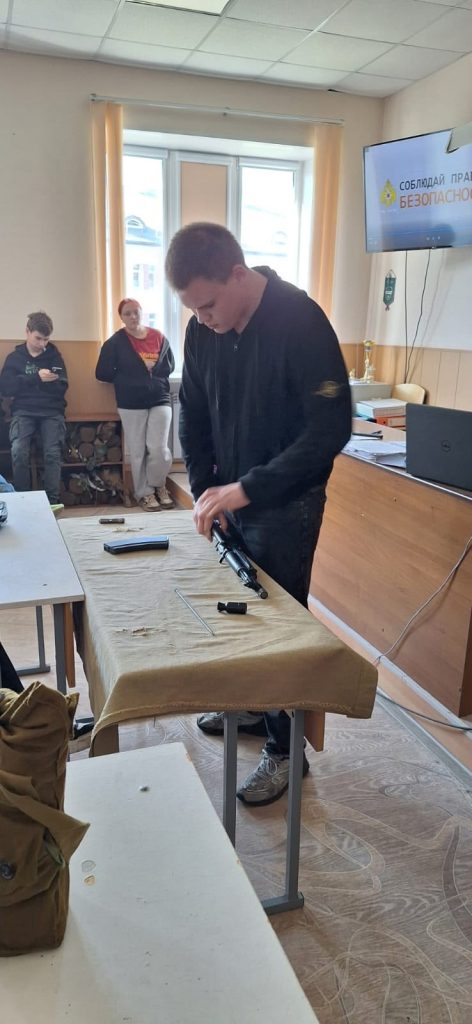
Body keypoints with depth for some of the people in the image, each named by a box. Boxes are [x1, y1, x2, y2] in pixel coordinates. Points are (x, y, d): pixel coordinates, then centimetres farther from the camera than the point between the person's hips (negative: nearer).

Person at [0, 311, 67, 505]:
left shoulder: (54, 355, 11)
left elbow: (62, 388, 3)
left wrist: (26, 382, -10)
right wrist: (36, 378, -12)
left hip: (51, 412, 1)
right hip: (24, 411, 0)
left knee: (53, 453, -24)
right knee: (19, 452, -25)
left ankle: (52, 502, -18)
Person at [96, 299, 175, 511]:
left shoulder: (158, 337, 4)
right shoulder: (115, 342, -1)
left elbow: (170, 365, 9)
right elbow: (102, 373, -2)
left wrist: (153, 368, -4)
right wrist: (126, 380, -1)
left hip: (160, 400, 1)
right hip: (131, 405, -1)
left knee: (159, 449, -8)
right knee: (137, 451, 4)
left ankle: (159, 485, 18)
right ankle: (145, 493, 18)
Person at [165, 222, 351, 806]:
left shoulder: (301, 322, -21)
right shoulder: (202, 330, -2)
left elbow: (332, 428, -24)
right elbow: (193, 418, 7)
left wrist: (249, 488, -26)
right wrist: (205, 489, -5)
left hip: (286, 505, -6)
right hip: (231, 497, 6)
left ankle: (285, 748, 20)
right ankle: (250, 707, 39)